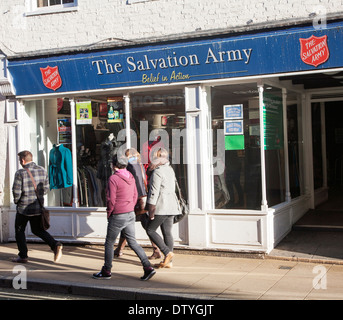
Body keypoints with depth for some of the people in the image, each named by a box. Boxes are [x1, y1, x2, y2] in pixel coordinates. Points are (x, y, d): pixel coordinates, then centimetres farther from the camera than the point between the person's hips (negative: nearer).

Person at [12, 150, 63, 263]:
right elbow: (46, 187, 6)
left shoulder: (20, 173, -16)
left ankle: (23, 256, 15)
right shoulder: (42, 171, 1)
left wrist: (16, 201, 4)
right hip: (38, 207, 5)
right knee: (38, 230, 17)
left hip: (24, 208, -5)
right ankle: (55, 245, -4)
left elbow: (16, 191, -16)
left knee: (19, 231, 13)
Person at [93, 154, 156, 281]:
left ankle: (106, 271, 20)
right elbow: (135, 196, 11)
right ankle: (148, 267, 2)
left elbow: (111, 200, -17)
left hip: (117, 217, -7)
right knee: (133, 242, 12)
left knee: (109, 243, 10)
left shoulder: (113, 179, -17)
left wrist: (109, 213, -2)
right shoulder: (130, 177, 6)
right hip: (130, 215, 7)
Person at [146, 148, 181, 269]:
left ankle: (167, 252, -7)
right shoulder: (170, 169, 15)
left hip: (161, 205, -9)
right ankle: (168, 261, 9)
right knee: (167, 232, 8)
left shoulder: (157, 172, -14)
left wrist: (151, 211, -15)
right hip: (172, 205, 9)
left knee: (150, 230, 2)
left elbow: (154, 192, -17)